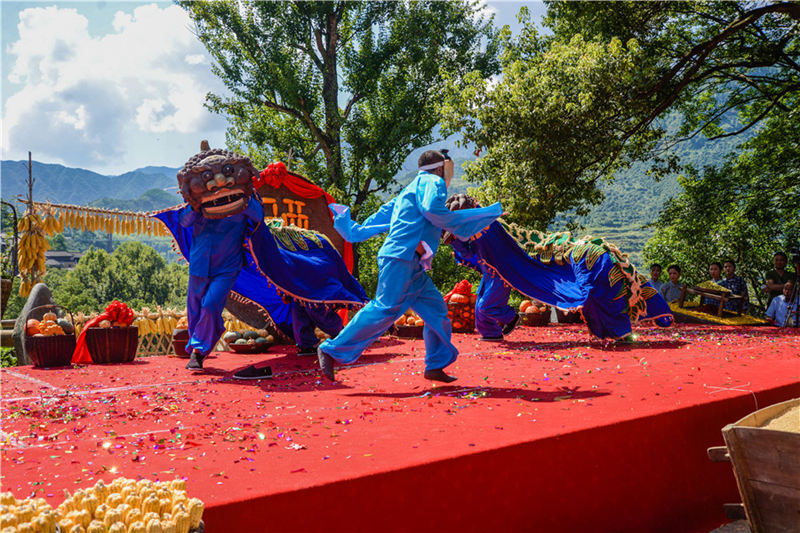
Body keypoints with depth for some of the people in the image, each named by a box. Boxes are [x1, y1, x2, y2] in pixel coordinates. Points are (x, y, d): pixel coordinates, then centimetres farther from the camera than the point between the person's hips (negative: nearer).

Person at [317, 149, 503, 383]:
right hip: (401, 258, -10)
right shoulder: (432, 182, 1)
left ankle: (436, 366, 13)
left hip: (412, 266, 10)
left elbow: (384, 214, 27)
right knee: (385, 310, -15)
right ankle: (331, 349, -13)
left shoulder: (411, 189, 28)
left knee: (435, 309, 9)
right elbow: (431, 209, -19)